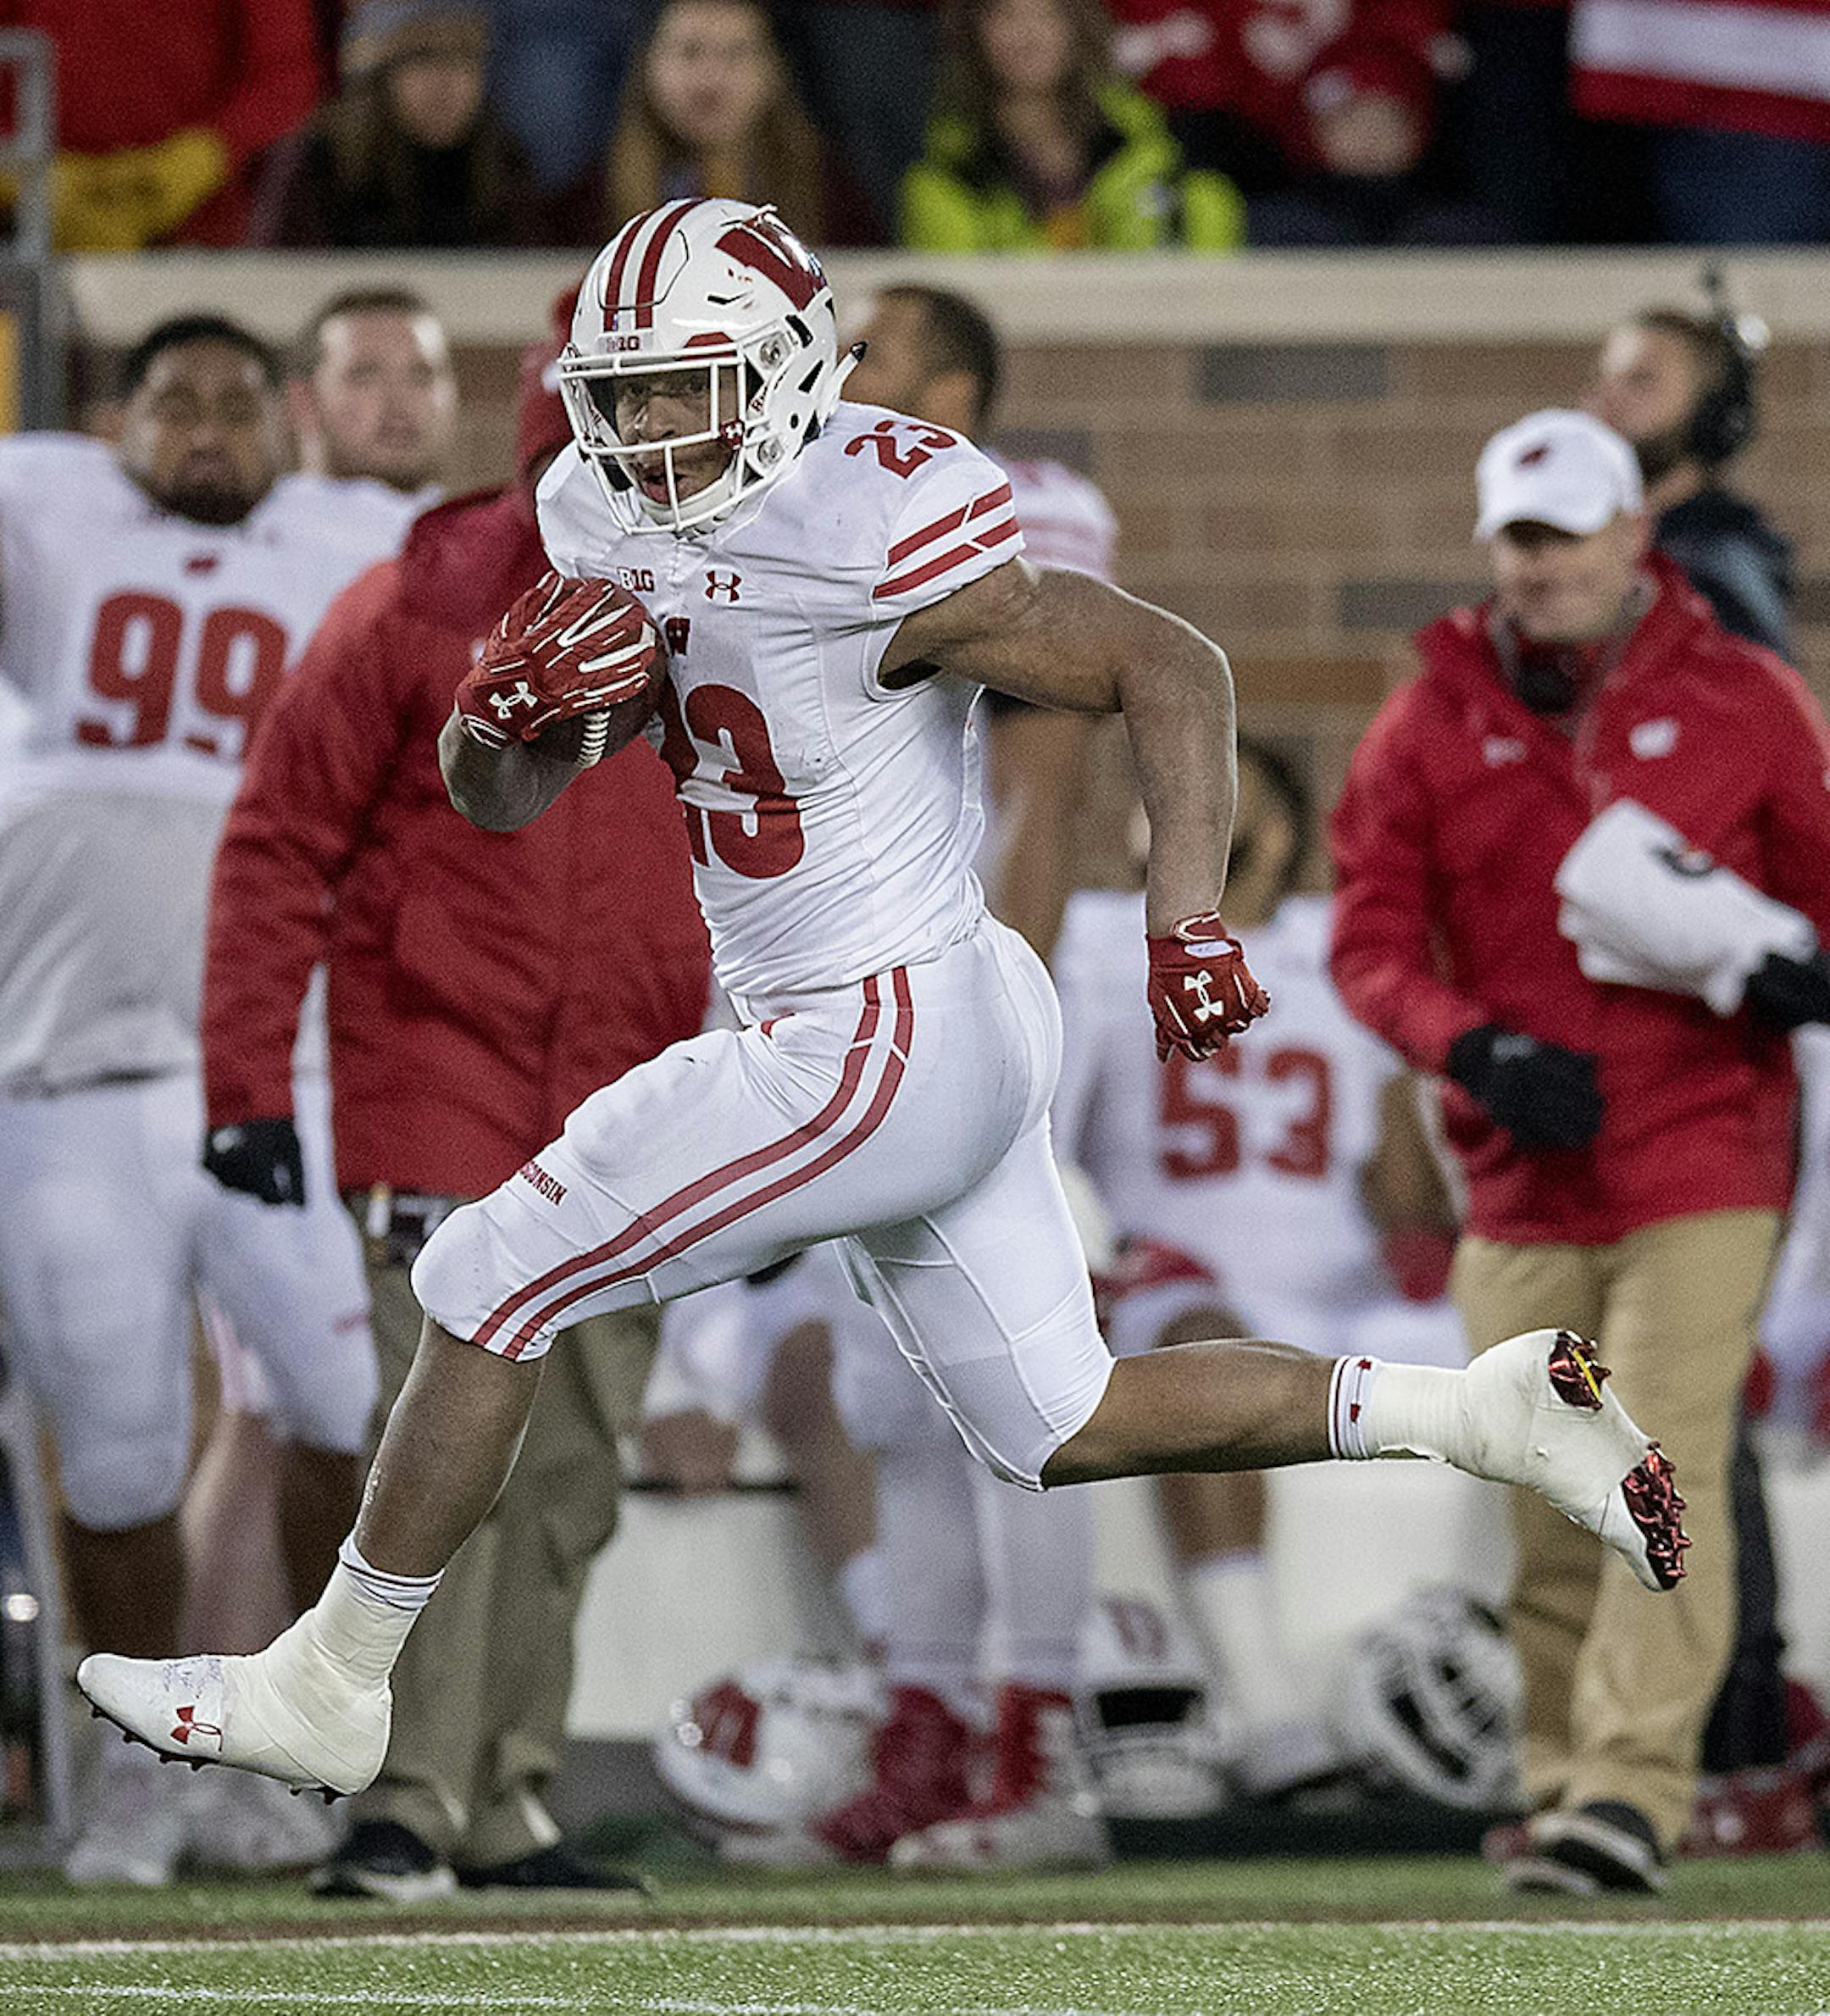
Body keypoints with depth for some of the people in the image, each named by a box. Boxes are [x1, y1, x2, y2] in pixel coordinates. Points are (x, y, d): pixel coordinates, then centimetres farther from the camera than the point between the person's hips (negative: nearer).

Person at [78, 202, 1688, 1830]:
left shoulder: (874, 553, -22)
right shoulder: (626, 532, 4)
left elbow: (1171, 668, -18)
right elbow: (500, 802, 7)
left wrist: (1190, 926, -25)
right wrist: (501, 708, -16)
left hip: (876, 1057, -10)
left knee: (488, 1287, -2)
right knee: (1060, 1430, 18)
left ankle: (328, 1690, 11)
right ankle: (1484, 1409, 17)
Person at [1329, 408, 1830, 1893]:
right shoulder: (1432, 724, 7)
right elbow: (1371, 941, 4)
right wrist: (1475, 1048, -14)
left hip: (1700, 1166, -2)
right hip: (1521, 1181, 2)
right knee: (1547, 1501, 3)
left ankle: (1635, 1790, -18)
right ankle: (1561, 1778, 14)